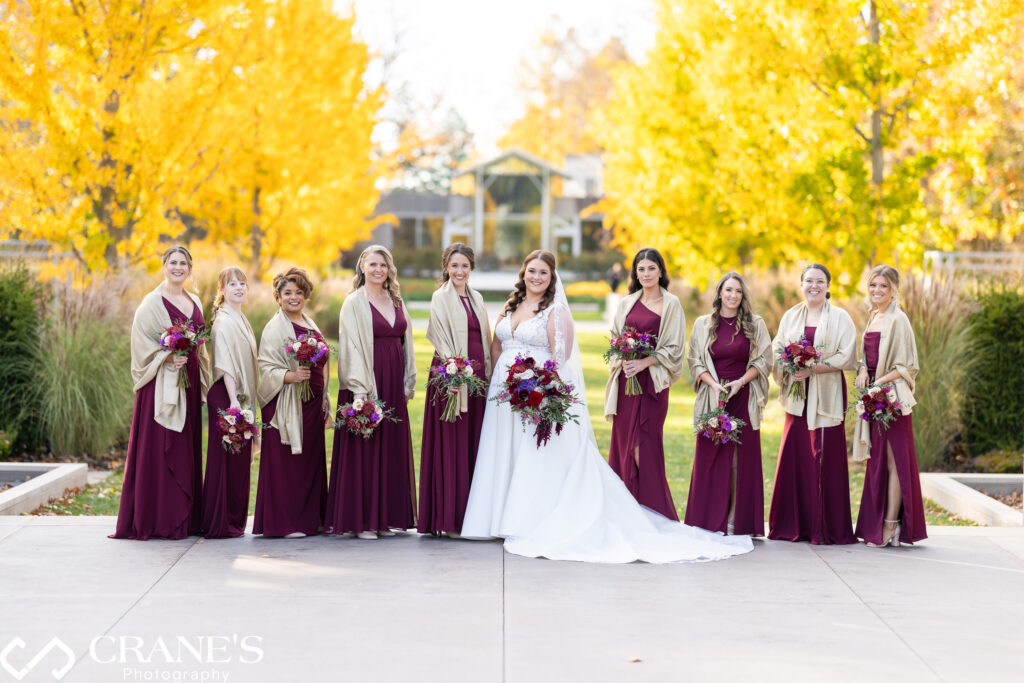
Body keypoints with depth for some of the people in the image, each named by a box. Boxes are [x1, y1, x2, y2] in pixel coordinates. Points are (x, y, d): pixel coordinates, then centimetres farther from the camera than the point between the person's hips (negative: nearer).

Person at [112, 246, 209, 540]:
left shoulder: (194, 302, 15)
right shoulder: (153, 303, -5)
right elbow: (142, 342, -9)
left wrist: (202, 383, 15)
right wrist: (167, 358, -21)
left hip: (189, 382, 7)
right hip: (162, 382, -7)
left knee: (187, 448, 8)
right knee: (160, 448, -7)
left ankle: (185, 519, 13)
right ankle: (158, 519, -5)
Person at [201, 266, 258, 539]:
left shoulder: (240, 319, 18)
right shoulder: (223, 321, -11)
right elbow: (224, 363, -19)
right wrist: (233, 400, -25)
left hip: (241, 397, 9)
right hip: (226, 396, -9)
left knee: (240, 462, 11)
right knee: (226, 460, -6)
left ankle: (234, 521, 16)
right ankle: (220, 524, -3)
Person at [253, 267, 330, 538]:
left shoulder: (310, 325, 16)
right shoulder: (275, 328, -6)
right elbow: (267, 368, -12)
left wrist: (324, 402, 18)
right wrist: (291, 376, -28)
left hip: (312, 402, 7)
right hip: (286, 402, -7)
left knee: (311, 460, 9)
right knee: (285, 462, -6)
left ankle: (310, 520, 15)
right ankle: (283, 523, -2)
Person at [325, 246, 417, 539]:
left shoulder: (396, 301, 14)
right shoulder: (354, 303, -4)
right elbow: (351, 347, -11)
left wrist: (408, 383, 12)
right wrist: (358, 390, -19)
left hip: (393, 385, 6)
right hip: (366, 383, -6)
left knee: (392, 447, 7)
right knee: (364, 448, -4)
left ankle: (387, 517, 14)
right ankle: (361, 520, 0)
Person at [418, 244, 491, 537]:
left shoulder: (475, 298, 16)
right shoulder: (441, 298, -4)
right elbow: (442, 340, -10)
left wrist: (487, 374, 11)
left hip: (476, 377, 7)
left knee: (473, 444, 7)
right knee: (450, 446, -5)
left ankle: (470, 514, 12)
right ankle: (448, 519, -2)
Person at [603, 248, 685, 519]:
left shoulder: (671, 304, 2)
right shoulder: (627, 303, 14)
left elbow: (673, 347, -2)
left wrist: (644, 362, -14)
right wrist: (623, 359, -5)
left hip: (653, 380, -4)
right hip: (625, 379, 4)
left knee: (645, 444, -9)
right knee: (623, 441, 2)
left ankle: (652, 512, -4)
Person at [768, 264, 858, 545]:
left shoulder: (840, 317, 1)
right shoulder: (790, 316, 14)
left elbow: (847, 357, -7)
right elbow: (776, 348, 14)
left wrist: (813, 368, -15)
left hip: (826, 397, -4)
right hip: (798, 396, 4)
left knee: (825, 460, -5)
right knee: (794, 457, 0)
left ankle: (826, 529, 0)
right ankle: (794, 525, 8)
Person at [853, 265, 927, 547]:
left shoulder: (898, 319, -9)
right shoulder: (873, 318, 15)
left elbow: (907, 365, -11)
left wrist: (880, 382, -19)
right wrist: (863, 370, 1)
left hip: (892, 396, -8)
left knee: (893, 460, -5)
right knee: (877, 460, 9)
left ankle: (890, 527, -4)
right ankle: (877, 525, 12)